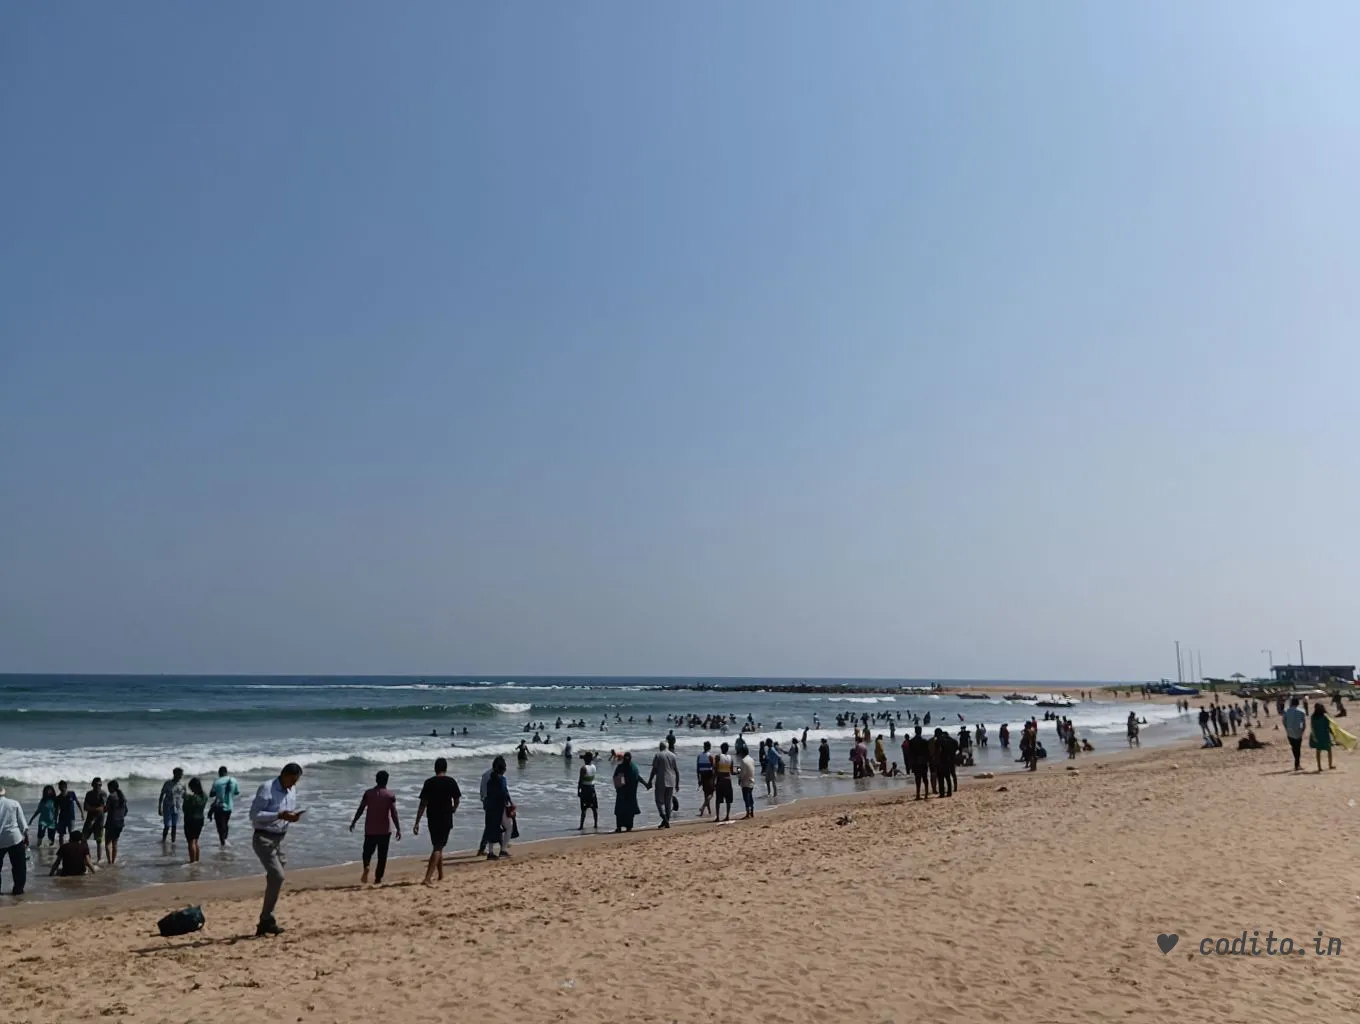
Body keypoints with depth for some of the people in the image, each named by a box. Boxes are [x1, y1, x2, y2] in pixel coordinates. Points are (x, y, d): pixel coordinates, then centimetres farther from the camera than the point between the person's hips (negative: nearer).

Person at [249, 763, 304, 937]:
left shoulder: (292, 791, 9)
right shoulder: (267, 789, -14)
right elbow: (254, 814, -19)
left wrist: (293, 816, -5)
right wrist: (280, 815, -26)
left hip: (279, 839, 8)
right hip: (264, 838, -8)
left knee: (274, 879, 10)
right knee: (277, 876, -17)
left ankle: (265, 923, 19)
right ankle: (267, 919, -6)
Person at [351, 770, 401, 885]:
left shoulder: (368, 793, -2)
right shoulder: (390, 795, -7)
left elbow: (360, 809, 0)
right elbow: (393, 813, -11)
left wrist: (353, 823, 13)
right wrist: (398, 829, -7)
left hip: (370, 829, 1)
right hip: (385, 830, -1)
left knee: (368, 851, 15)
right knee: (382, 855, 9)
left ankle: (366, 867, -13)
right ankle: (378, 879, 8)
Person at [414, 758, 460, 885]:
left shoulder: (429, 782, -1)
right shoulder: (450, 781, -4)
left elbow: (423, 803, -5)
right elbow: (457, 800, 3)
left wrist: (417, 822, -3)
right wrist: (453, 810, 25)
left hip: (432, 818, 3)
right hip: (446, 818, -3)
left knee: (437, 847, 19)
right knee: (438, 848, -2)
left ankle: (441, 875, 27)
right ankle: (428, 877, -16)